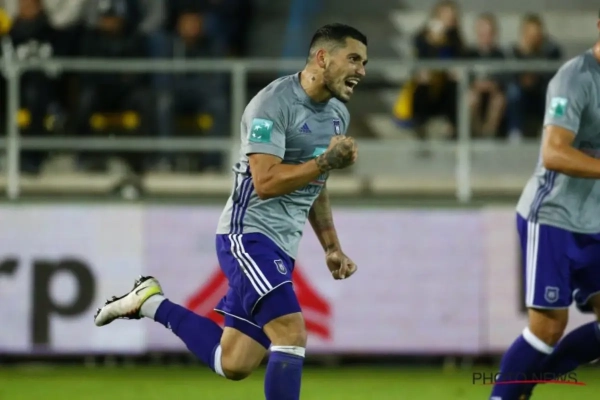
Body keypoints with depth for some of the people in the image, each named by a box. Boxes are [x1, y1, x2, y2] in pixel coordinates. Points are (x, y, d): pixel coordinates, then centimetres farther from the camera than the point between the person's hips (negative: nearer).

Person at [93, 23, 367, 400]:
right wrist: (328, 161, -24)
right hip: (249, 236, -9)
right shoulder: (274, 104, -16)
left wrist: (332, 246, 19)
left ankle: (150, 302, 22)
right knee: (292, 335, -23)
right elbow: (266, 181, -25)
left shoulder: (338, 114, 12)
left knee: (233, 365, 7)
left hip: (281, 247, 9)